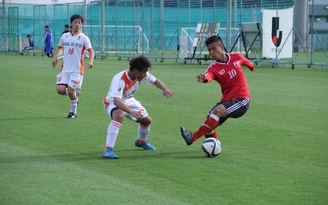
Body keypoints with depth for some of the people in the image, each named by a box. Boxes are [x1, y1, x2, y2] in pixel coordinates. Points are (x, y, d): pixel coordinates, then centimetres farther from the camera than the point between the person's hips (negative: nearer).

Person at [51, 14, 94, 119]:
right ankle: (75, 95, 22)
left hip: (77, 70, -3)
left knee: (70, 90, -9)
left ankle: (73, 111, 14)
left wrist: (91, 61, -24)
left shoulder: (84, 38, -3)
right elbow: (59, 47, 22)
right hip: (65, 69, 3)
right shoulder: (64, 36, 7)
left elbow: (91, 51, -5)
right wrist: (56, 57, 3)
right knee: (60, 90, -11)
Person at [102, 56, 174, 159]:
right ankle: (108, 150, -38)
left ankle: (141, 141, 47)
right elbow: (116, 100, -49)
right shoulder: (119, 80, -39)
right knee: (119, 116, -39)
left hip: (128, 101, 8)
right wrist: (132, 112, -62)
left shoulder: (142, 75, -18)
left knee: (147, 120, 12)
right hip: (113, 103, -7)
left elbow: (155, 81, 2)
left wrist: (165, 89, -19)